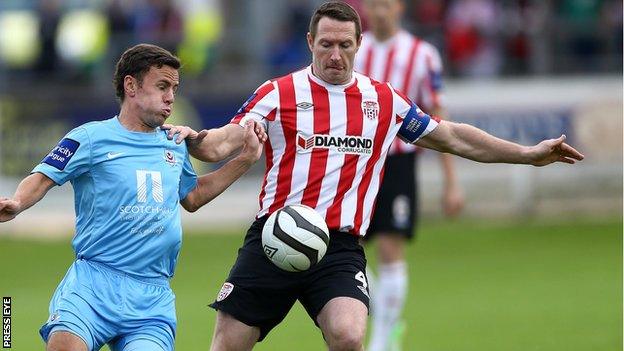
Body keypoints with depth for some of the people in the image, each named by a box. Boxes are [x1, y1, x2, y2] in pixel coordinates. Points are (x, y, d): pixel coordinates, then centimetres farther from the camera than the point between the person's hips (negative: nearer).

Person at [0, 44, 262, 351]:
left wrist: (245, 159, 32)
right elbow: (43, 178, -5)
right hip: (93, 280, -5)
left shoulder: (175, 147, 20)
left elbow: (192, 197, 37)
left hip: (153, 298, 5)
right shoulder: (91, 138, 2)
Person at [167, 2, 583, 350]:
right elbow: (223, 143, -4)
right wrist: (193, 139, -28)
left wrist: (529, 154, 22)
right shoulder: (278, 94, 3)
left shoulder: (385, 101, 11)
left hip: (340, 247, 1)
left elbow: (452, 137, 21)